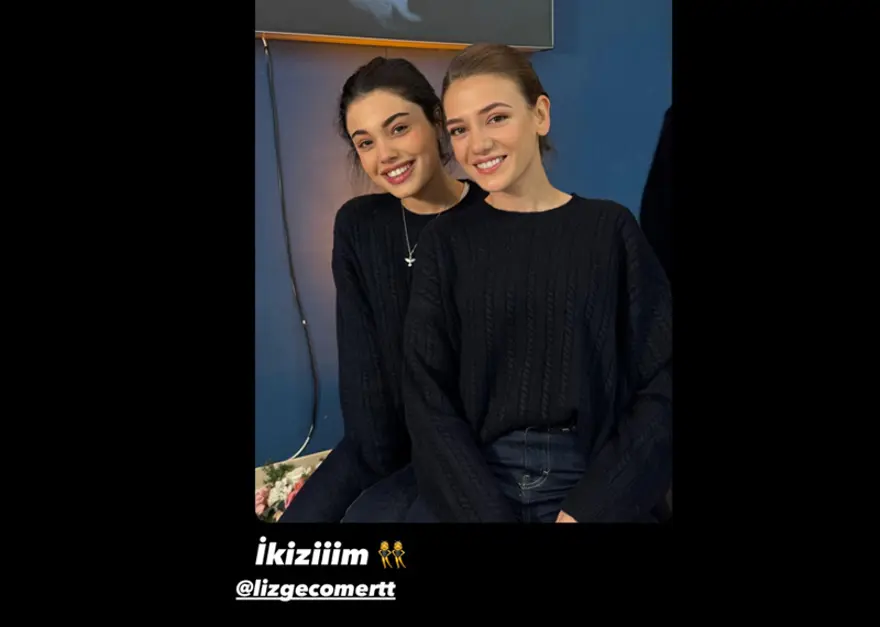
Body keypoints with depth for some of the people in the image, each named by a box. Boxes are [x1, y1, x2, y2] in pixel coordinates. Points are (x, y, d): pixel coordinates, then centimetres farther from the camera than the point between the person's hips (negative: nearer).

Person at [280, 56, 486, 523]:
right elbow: (360, 358, -2)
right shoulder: (357, 225, 0)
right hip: (387, 435, 4)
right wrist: (382, 459, -10)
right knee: (302, 515, -9)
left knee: (368, 515, -21)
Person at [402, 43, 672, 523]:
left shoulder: (610, 228, 4)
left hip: (594, 477, 0)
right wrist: (487, 513, -14)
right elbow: (427, 397, -1)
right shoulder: (446, 239, 6)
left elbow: (662, 386, 0)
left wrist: (590, 510, -11)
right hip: (471, 477, 1)